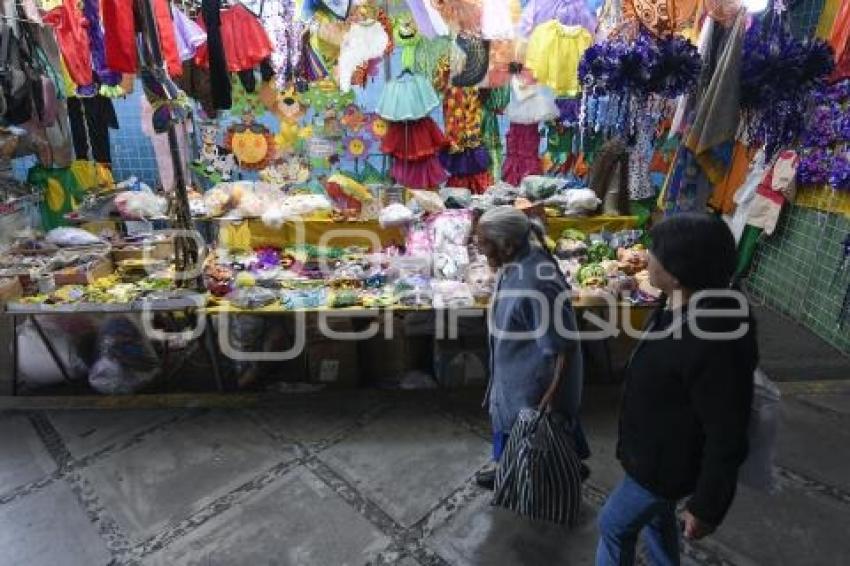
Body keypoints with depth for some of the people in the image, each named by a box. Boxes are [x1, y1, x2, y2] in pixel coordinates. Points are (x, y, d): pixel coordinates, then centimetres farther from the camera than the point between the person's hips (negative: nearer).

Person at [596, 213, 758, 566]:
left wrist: (707, 508, -15)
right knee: (657, 518, 29)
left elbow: (726, 437, -28)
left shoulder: (713, 345, -38)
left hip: (665, 463, -8)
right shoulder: (683, 308, -8)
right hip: (657, 450, 8)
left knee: (614, 524, 14)